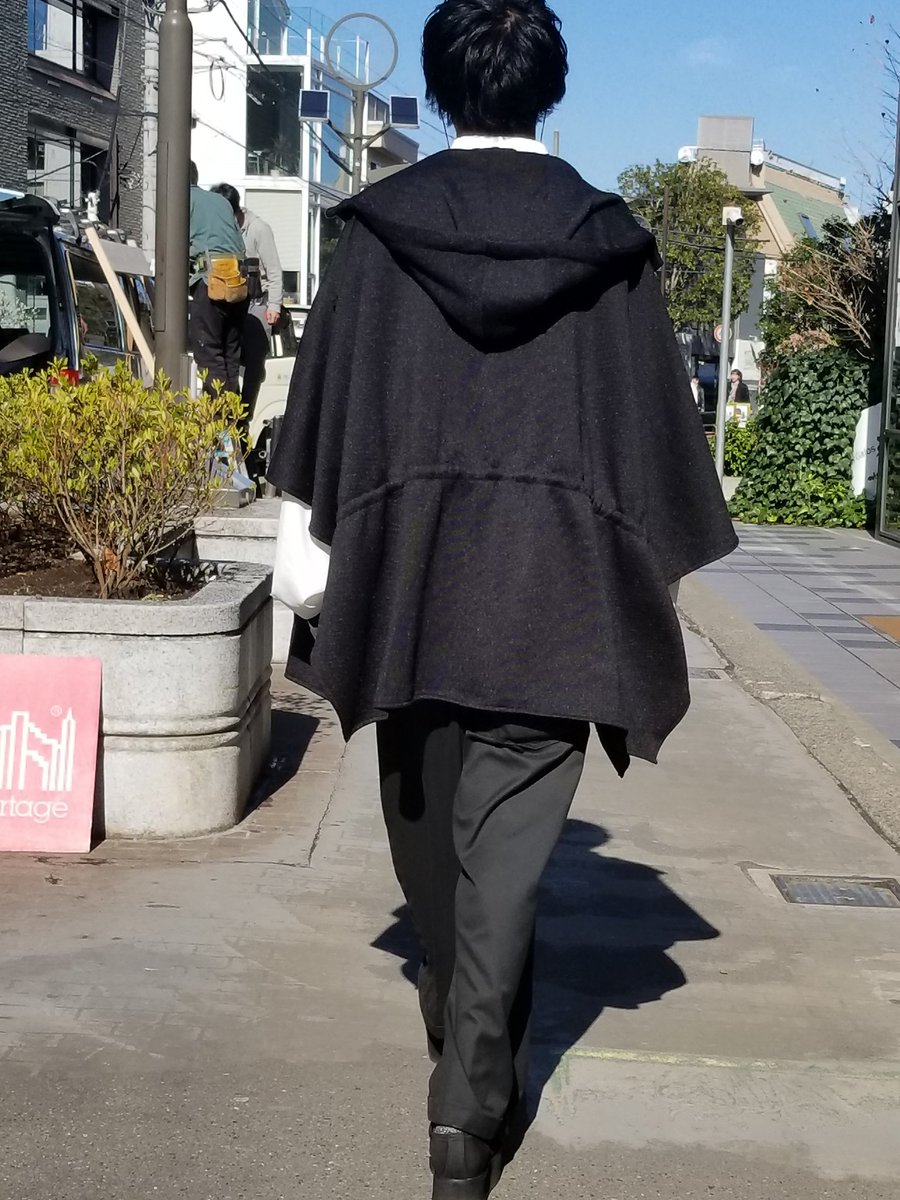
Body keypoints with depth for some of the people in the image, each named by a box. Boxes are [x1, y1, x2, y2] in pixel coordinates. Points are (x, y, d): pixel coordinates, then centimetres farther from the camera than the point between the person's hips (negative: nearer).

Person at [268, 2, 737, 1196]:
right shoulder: (610, 242, 1)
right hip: (554, 575, -1)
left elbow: (325, 389, 0)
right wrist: (652, 576, 10)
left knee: (425, 815, 19)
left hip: (405, 563, 1)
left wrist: (304, 537, 6)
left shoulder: (378, 228, 1)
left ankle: (464, 1055, 36)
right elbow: (652, 420, 2)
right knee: (510, 843, 0)